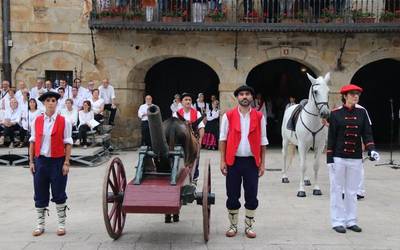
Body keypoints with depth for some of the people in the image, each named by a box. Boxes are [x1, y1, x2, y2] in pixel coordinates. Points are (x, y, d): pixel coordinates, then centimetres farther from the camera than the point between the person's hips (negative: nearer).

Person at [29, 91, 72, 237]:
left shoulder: (64, 122, -4)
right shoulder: (36, 121, 4)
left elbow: (68, 143, -5)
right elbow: (32, 142, 7)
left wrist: (66, 163, -9)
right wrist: (31, 162, 3)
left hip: (58, 161, -3)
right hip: (40, 161, 3)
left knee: (59, 194, 6)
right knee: (40, 195, 10)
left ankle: (61, 225, 19)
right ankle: (40, 225, 23)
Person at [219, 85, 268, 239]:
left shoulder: (259, 116, 3)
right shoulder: (228, 116, 1)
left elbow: (263, 141, 5)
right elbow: (223, 139, 2)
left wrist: (262, 163, 1)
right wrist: (222, 161, -4)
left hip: (252, 161, 1)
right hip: (233, 161, 0)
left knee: (251, 196, 6)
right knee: (232, 196, 7)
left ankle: (249, 226, 21)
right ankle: (233, 226, 22)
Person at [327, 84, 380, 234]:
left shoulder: (362, 112, 4)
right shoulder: (335, 114, -4)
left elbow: (367, 133, 2)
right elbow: (331, 137, -4)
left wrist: (371, 150, -14)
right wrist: (329, 159, -7)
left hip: (356, 159, 3)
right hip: (338, 158, -3)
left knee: (352, 191, 12)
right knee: (337, 190, 6)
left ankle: (351, 221, 23)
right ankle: (337, 222, 15)